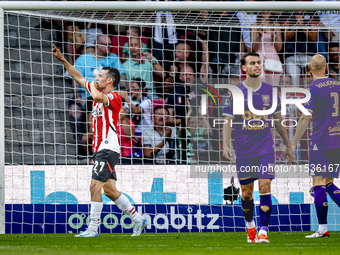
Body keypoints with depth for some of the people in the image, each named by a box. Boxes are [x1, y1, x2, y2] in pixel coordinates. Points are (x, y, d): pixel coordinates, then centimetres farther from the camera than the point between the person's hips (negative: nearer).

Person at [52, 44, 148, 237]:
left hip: (108, 149, -9)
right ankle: (139, 220, 16)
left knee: (95, 187, -12)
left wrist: (94, 87, -10)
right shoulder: (99, 93, 15)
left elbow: (98, 97, -32)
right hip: (101, 149, 9)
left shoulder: (114, 97, -10)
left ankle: (93, 229, -10)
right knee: (110, 190, 10)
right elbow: (79, 77, 22)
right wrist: (62, 59, 20)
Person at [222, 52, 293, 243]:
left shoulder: (270, 91, 6)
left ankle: (263, 231, -10)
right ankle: (250, 226, 30)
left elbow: (278, 120, 15)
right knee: (246, 193, 5)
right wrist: (226, 145, -14)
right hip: (244, 151, 0)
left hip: (266, 149, 1)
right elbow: (228, 121, 0)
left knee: (265, 188, -12)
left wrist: (288, 145, 17)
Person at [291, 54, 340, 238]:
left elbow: (305, 119, -11)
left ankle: (323, 228, -5)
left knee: (318, 183, -3)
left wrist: (293, 144, -5)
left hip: (320, 142, -7)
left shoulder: (313, 88, -8)